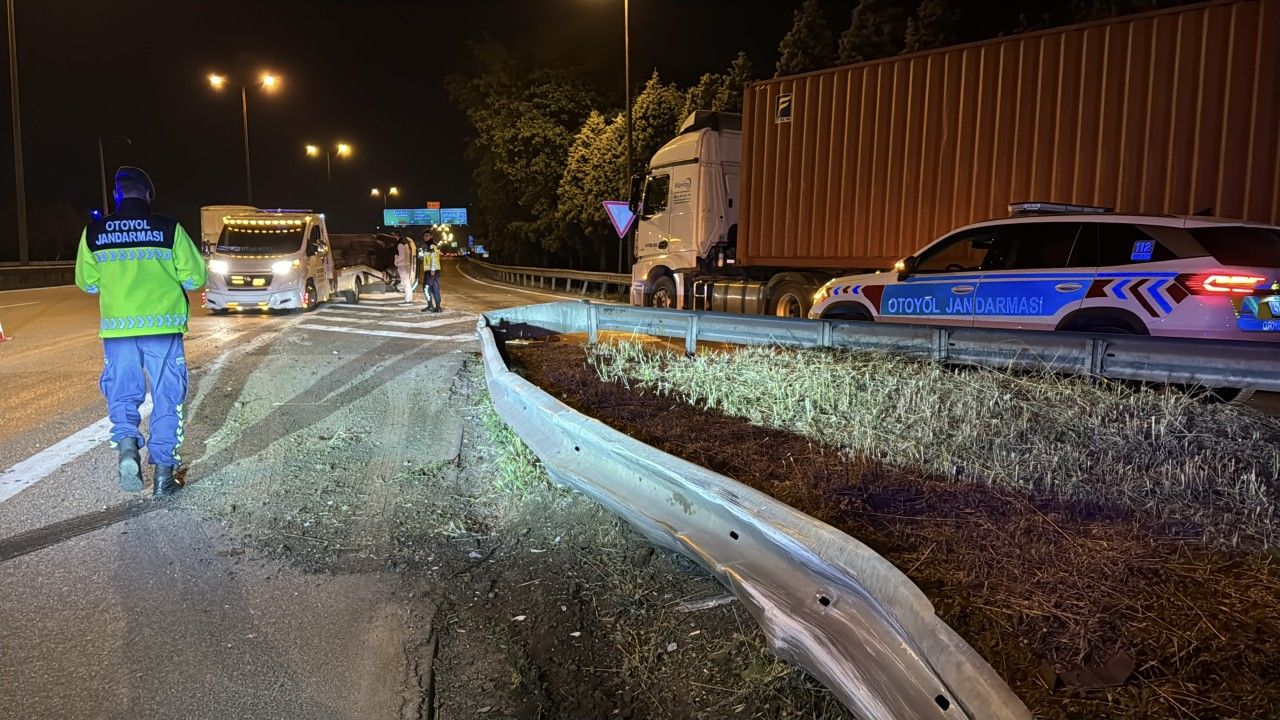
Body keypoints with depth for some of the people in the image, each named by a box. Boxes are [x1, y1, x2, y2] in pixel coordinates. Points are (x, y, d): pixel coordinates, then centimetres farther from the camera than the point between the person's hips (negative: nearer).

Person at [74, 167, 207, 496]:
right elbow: (195, 277, -3)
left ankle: (126, 443, -14)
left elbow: (87, 283, 11)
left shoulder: (94, 232, 2)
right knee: (166, 398, 7)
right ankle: (163, 470, 7)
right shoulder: (168, 228, -5)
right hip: (163, 326, -1)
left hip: (117, 327, 2)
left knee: (122, 394, 13)